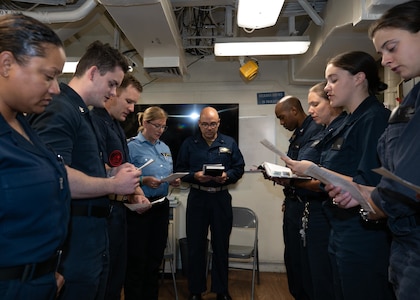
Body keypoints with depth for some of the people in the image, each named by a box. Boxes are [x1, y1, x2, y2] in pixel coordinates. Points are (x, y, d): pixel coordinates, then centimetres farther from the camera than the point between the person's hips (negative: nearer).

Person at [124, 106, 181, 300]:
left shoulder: (165, 148, 13)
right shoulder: (132, 146, -8)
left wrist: (174, 181, -4)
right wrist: (144, 180, -26)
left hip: (161, 205, 7)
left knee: (156, 256, 14)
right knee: (137, 258, 3)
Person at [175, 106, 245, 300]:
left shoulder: (230, 143, 6)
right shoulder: (189, 144, 4)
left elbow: (239, 168, 4)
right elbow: (180, 170, 1)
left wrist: (227, 176, -15)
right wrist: (195, 176, -17)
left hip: (221, 198, 1)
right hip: (197, 198, 0)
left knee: (221, 245, 9)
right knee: (195, 246, 7)